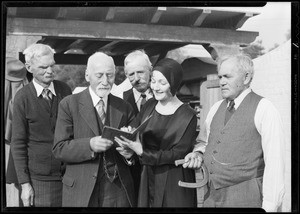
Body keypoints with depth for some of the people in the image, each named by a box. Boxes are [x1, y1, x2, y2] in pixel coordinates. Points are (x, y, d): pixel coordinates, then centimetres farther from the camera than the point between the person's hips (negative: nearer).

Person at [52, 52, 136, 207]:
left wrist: (130, 153, -14)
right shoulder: (69, 105, -3)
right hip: (81, 192, -2)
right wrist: (90, 145, -24)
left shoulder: (124, 108, 6)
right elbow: (59, 149, -8)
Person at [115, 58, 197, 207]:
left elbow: (178, 154, -16)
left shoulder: (188, 116, -12)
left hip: (173, 185, -4)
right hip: (148, 181, 4)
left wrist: (142, 152, -24)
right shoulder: (149, 106, 4)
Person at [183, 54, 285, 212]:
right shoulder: (215, 109, 10)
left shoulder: (263, 109, -9)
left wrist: (269, 206, -17)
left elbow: (274, 162, -13)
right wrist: (198, 153, 2)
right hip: (212, 196, 6)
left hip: (246, 198, -5)